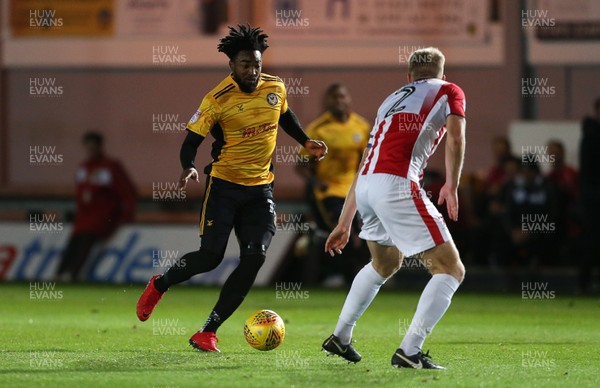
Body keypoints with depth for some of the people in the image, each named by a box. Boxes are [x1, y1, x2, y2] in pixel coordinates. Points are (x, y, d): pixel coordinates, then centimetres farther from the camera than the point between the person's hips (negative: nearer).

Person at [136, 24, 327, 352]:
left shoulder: (275, 88, 1)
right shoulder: (217, 100, -14)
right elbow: (192, 139, -12)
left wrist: (305, 142, 14)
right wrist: (188, 167, -31)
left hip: (260, 189, 4)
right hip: (224, 186, -4)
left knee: (254, 257, -11)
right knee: (211, 256, -12)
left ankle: (208, 332, -5)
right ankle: (159, 285, 21)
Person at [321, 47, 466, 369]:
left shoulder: (392, 99, 32)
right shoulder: (449, 92, 16)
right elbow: (455, 136, -7)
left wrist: (345, 222, 34)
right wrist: (451, 185, -11)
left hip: (365, 186, 7)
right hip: (398, 184, -7)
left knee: (385, 263, 33)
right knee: (450, 270, 0)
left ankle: (340, 337, 35)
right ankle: (409, 352, -12)